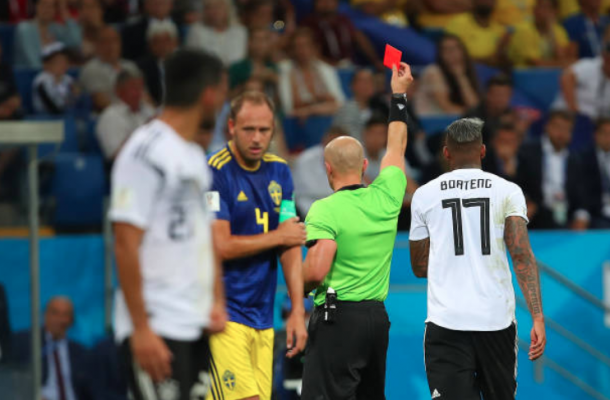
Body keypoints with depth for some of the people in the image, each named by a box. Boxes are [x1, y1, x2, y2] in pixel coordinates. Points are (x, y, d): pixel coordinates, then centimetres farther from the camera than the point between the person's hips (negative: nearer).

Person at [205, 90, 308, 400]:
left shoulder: (279, 172, 12)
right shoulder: (215, 172, -10)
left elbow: (290, 248, 11)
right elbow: (220, 246, -16)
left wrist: (298, 310, 3)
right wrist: (278, 236, -2)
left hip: (262, 316, 7)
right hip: (222, 314, -7)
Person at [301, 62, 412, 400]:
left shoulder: (325, 210, -11)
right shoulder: (385, 197, 6)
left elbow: (316, 271, -20)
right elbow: (396, 148, 24)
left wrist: (298, 288, 2)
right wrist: (399, 95, 35)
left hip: (338, 318, -7)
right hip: (377, 317, 7)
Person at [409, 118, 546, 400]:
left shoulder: (424, 195, 7)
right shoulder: (507, 191, 3)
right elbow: (522, 256, -8)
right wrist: (537, 318, -11)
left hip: (445, 323, -1)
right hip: (497, 320, 1)